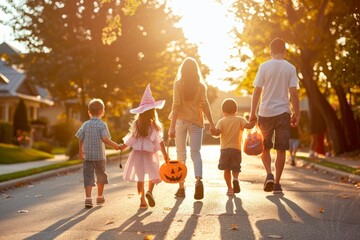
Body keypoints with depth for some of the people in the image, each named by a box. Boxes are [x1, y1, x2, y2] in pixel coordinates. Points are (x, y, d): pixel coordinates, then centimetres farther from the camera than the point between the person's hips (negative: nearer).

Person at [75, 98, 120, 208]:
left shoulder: (85, 124, 3)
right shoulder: (102, 124, -8)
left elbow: (80, 139, 6)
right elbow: (104, 139, -19)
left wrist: (80, 151, 20)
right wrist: (114, 145, -6)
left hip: (87, 155, 2)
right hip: (99, 155, -2)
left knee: (88, 176, 3)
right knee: (101, 175, 16)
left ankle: (88, 198, -10)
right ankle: (100, 197, 28)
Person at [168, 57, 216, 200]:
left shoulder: (178, 84, -4)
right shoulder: (201, 85, 2)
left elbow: (176, 105, -9)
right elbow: (205, 105, -3)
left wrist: (172, 126, -11)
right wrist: (211, 124, 1)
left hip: (181, 121, -1)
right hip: (196, 121, 1)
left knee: (181, 154, 7)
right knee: (195, 153, 5)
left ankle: (181, 187, 8)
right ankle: (199, 180, -21)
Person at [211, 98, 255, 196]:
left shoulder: (222, 121, 2)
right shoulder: (240, 120, 4)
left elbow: (217, 132, -15)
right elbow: (248, 126, -12)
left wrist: (214, 133, -1)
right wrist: (253, 122, 0)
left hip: (224, 149, 0)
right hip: (236, 149, 0)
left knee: (226, 170, 9)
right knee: (235, 169, 11)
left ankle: (230, 188, 4)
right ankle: (235, 179, -19)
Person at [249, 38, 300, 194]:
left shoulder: (264, 66, -2)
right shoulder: (290, 68, 0)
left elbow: (257, 91, -3)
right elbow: (294, 93, -3)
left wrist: (252, 113, 3)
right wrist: (297, 114, 5)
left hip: (265, 112, 0)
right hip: (283, 112, 0)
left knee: (265, 147, 15)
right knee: (281, 150, 7)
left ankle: (269, 174, -4)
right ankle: (277, 183, 8)